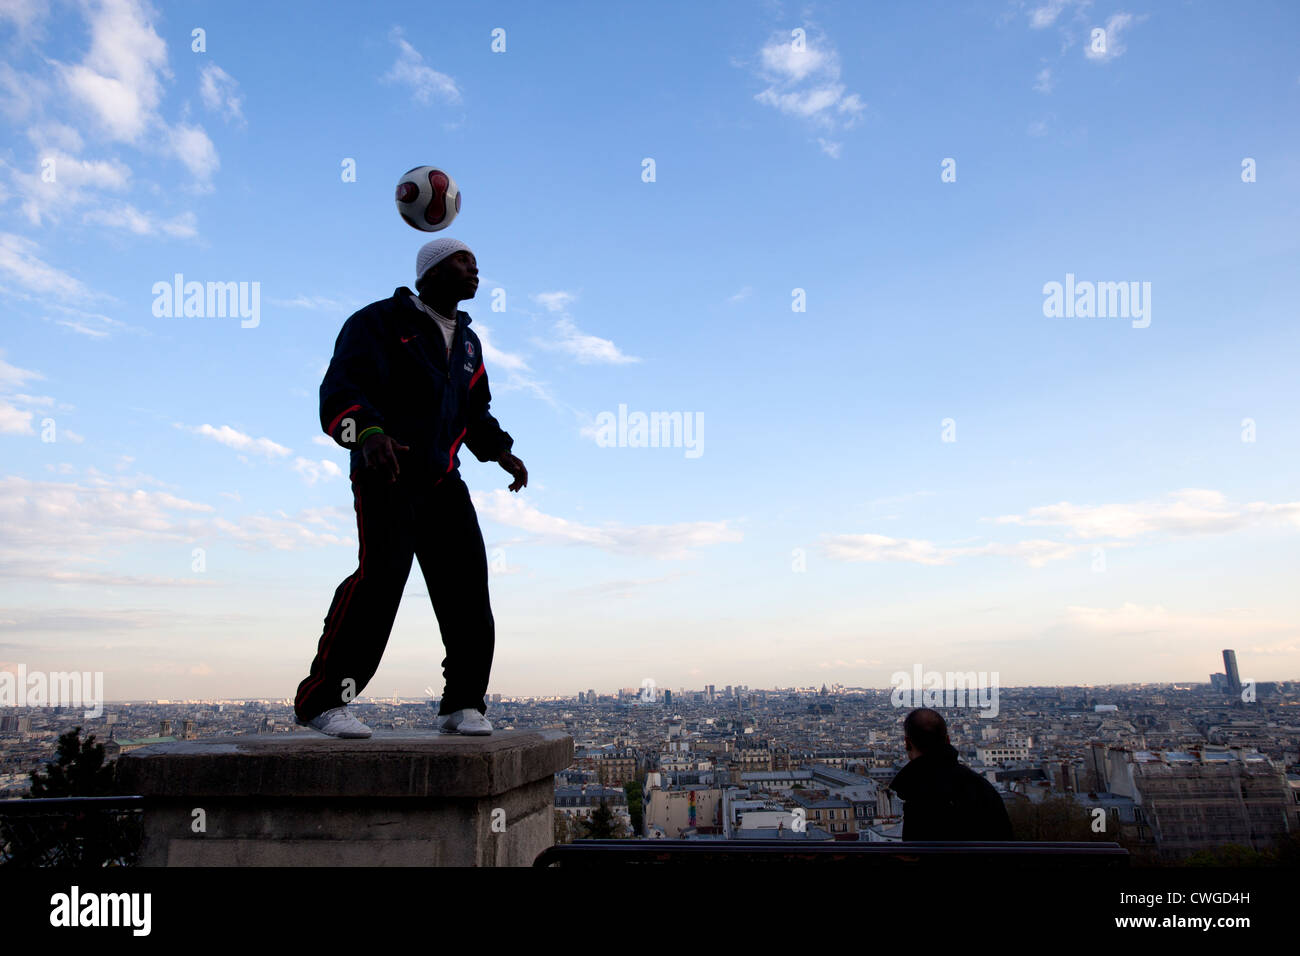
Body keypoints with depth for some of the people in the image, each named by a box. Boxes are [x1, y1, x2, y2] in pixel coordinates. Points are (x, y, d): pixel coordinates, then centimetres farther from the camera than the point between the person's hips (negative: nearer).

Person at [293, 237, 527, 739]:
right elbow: (339, 390, -14)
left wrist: (502, 452, 11)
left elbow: (475, 411, 30)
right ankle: (321, 700, -15)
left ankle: (463, 704, 6)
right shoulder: (380, 321, -1)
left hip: (441, 478, 7)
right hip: (384, 471, -6)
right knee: (381, 572, -24)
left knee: (466, 581, -4)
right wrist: (369, 433, -34)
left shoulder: (467, 342, 21)